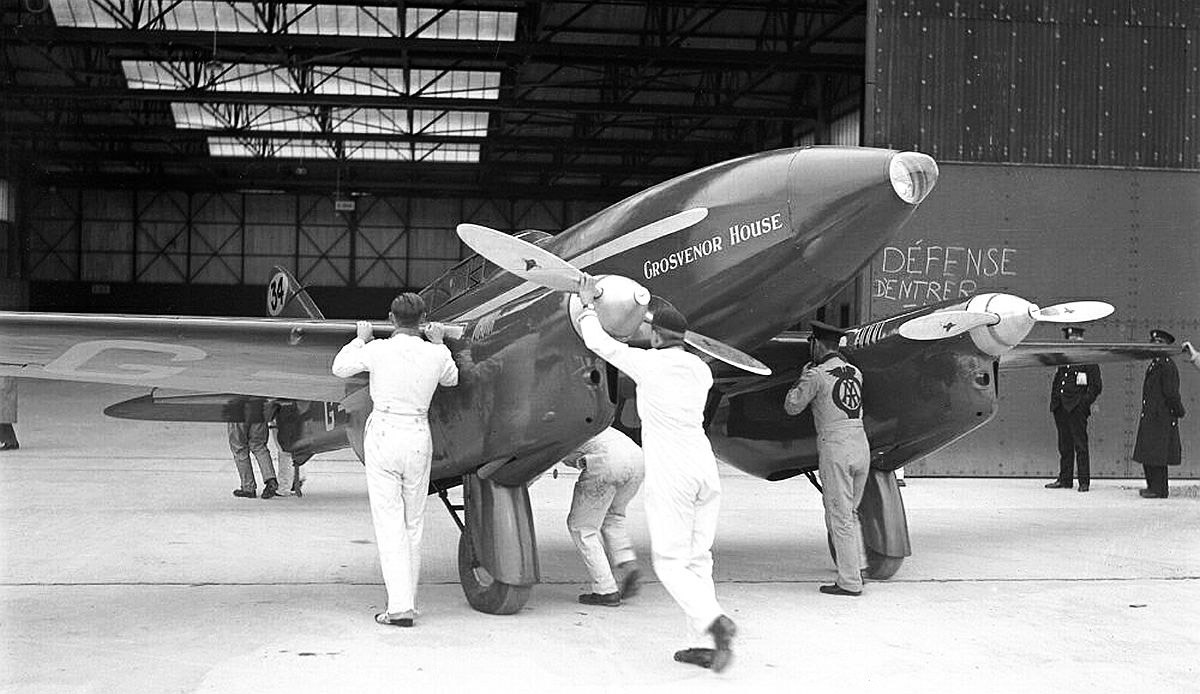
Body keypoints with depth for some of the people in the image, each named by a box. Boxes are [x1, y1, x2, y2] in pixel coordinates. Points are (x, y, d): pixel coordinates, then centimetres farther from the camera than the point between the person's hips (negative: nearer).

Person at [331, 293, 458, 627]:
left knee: (389, 523, -2)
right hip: (419, 438, 3)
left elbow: (340, 368, 8)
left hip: (383, 436, -3)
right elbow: (451, 379, 20)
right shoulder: (436, 355, -4)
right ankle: (407, 599, 18)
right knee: (413, 523, 13)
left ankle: (400, 606, -9)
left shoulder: (378, 350, -11)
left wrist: (361, 338, 22)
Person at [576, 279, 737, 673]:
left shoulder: (648, 363, -5)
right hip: (706, 470, 6)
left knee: (670, 560, 0)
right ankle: (703, 644, 6)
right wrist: (658, 317, 41)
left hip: (670, 475, -6)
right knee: (698, 558, 9)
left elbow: (598, 343, 6)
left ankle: (713, 619, -21)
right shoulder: (701, 370, 12)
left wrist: (588, 305, 22)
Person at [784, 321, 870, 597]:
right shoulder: (855, 372, 12)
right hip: (861, 446, 7)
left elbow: (792, 407, 3)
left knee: (839, 518, 0)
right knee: (850, 513, 21)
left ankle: (849, 582, 1)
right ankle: (857, 567, 16)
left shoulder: (817, 375, -7)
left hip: (835, 449, -7)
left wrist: (804, 375, 13)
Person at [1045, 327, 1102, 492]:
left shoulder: (1089, 360, 0)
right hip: (1061, 408, 6)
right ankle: (1064, 479, 13)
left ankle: (1084, 481, -3)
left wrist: (1084, 402, -11)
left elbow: (1096, 386, -3)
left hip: (1077, 409, -6)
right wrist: (1054, 401, 13)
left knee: (1080, 445, -6)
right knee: (1064, 446, 9)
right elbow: (1056, 381, 25)